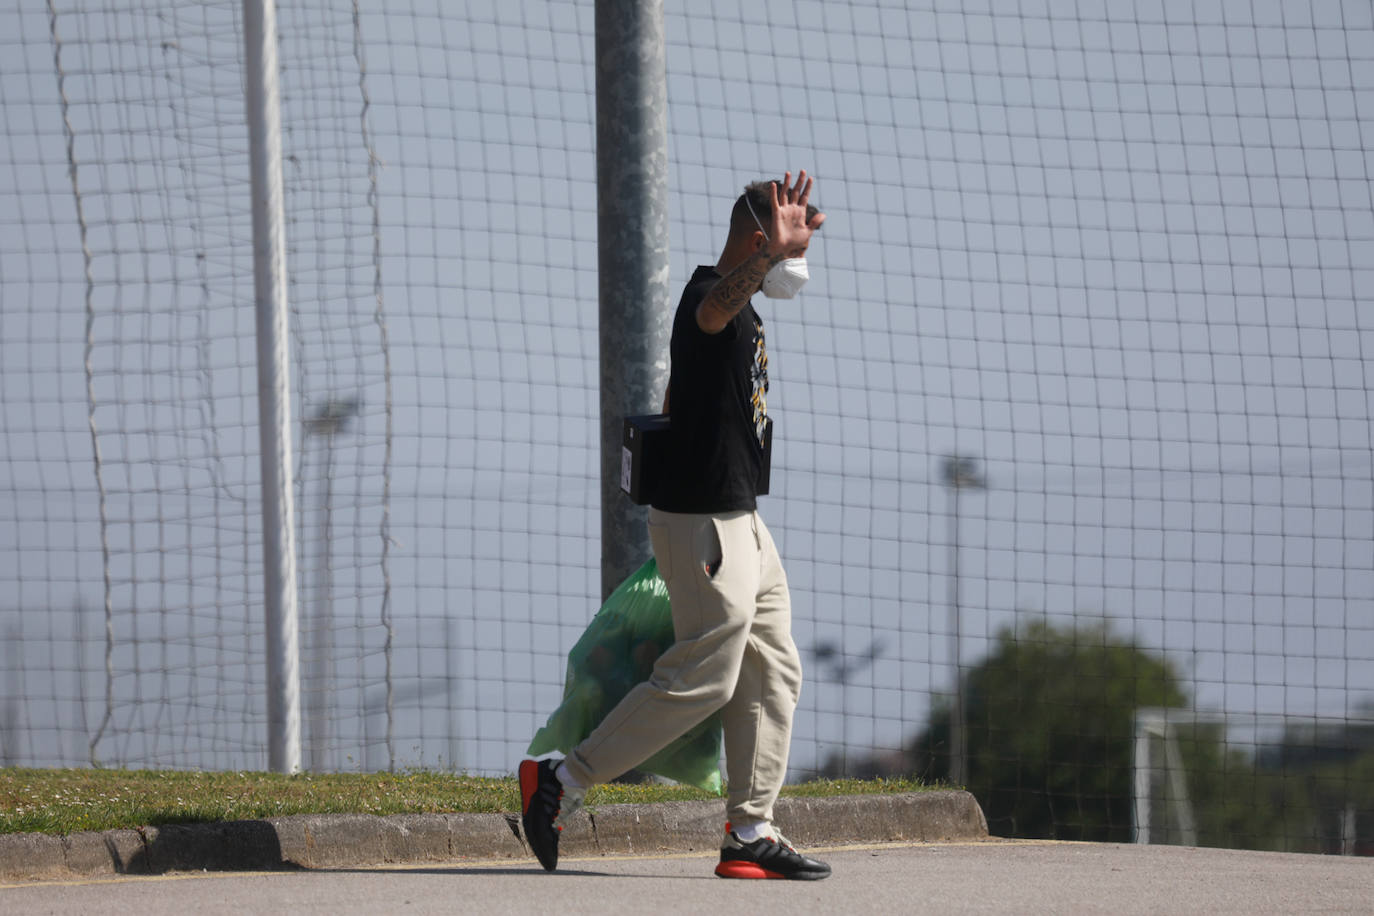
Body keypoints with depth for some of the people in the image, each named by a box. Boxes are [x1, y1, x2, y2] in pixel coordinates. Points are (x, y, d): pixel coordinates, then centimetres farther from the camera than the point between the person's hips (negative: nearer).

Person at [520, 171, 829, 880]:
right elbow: (714, 307, -44)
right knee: (700, 679, -8)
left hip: (738, 521, 11)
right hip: (704, 523, -11)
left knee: (772, 672, 9)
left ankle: (751, 834, 11)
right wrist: (769, 252, -63)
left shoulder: (743, 308, 16)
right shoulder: (710, 296, -16)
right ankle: (562, 782, 0)